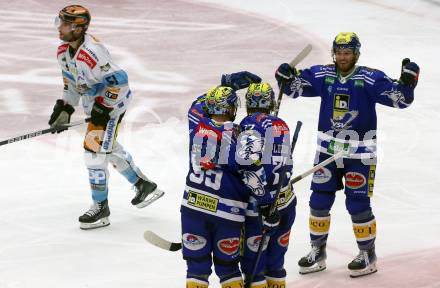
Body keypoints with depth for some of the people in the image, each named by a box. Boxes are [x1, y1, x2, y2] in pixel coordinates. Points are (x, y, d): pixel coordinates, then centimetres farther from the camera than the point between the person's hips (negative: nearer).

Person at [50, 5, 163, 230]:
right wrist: (65, 107, 10)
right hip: (95, 104, 10)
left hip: (113, 102, -10)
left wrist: (103, 110, -26)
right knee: (108, 147, 23)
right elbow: (71, 81, 14)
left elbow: (118, 80, -31)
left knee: (95, 149, -12)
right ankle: (144, 186, 41)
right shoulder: (64, 51, -2)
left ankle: (101, 209, -1)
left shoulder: (91, 53, -31)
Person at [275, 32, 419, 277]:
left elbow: (400, 98, -13)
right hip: (328, 150, 4)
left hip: (360, 153, -4)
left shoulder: (370, 79, -12)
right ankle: (318, 252, 24)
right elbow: (294, 87, 5)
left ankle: (368, 255, 15)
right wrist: (286, 77, -16)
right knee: (319, 201, 9)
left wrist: (407, 81, -31)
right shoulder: (322, 75, -1)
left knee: (358, 204, -2)